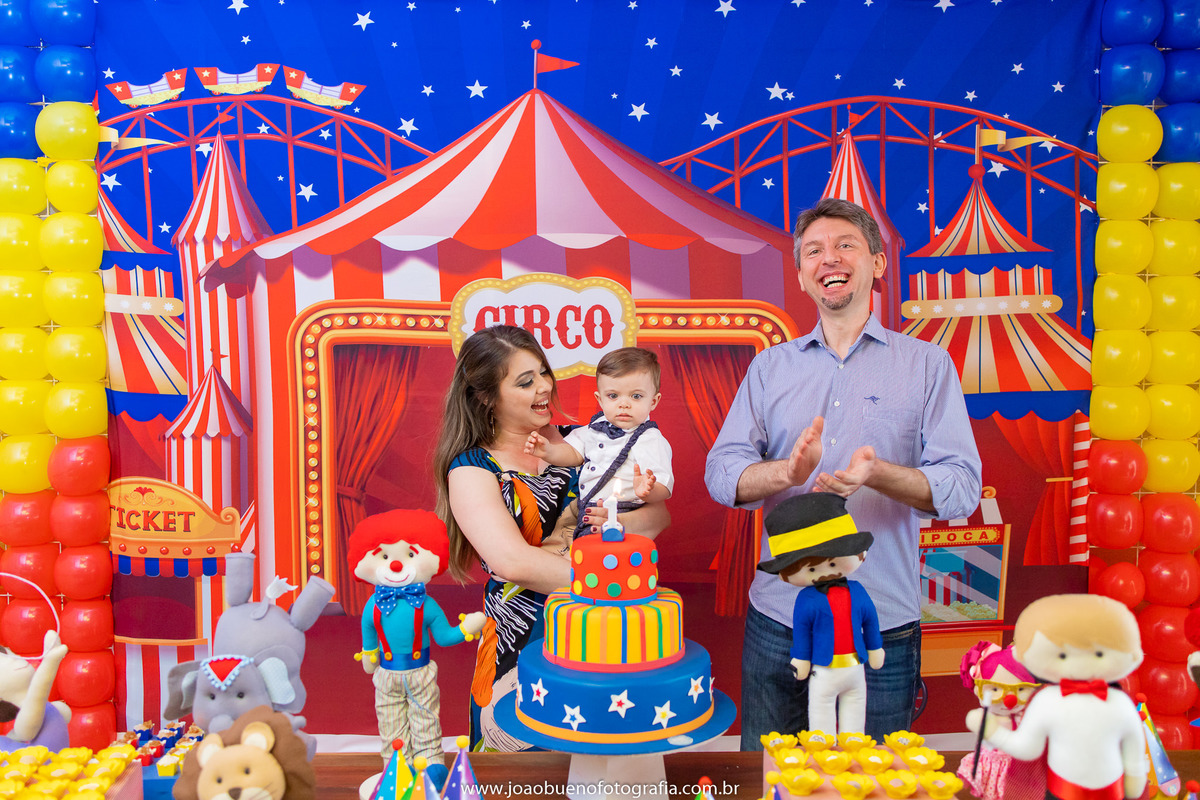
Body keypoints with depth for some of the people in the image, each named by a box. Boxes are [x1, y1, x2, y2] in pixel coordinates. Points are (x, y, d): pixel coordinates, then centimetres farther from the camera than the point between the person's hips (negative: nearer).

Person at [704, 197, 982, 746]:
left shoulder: (927, 364, 2)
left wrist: (878, 474, -24)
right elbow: (722, 470, 1)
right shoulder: (770, 366, 9)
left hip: (883, 625, -2)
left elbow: (962, 486, -5)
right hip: (778, 622, 2)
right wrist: (786, 472, -20)